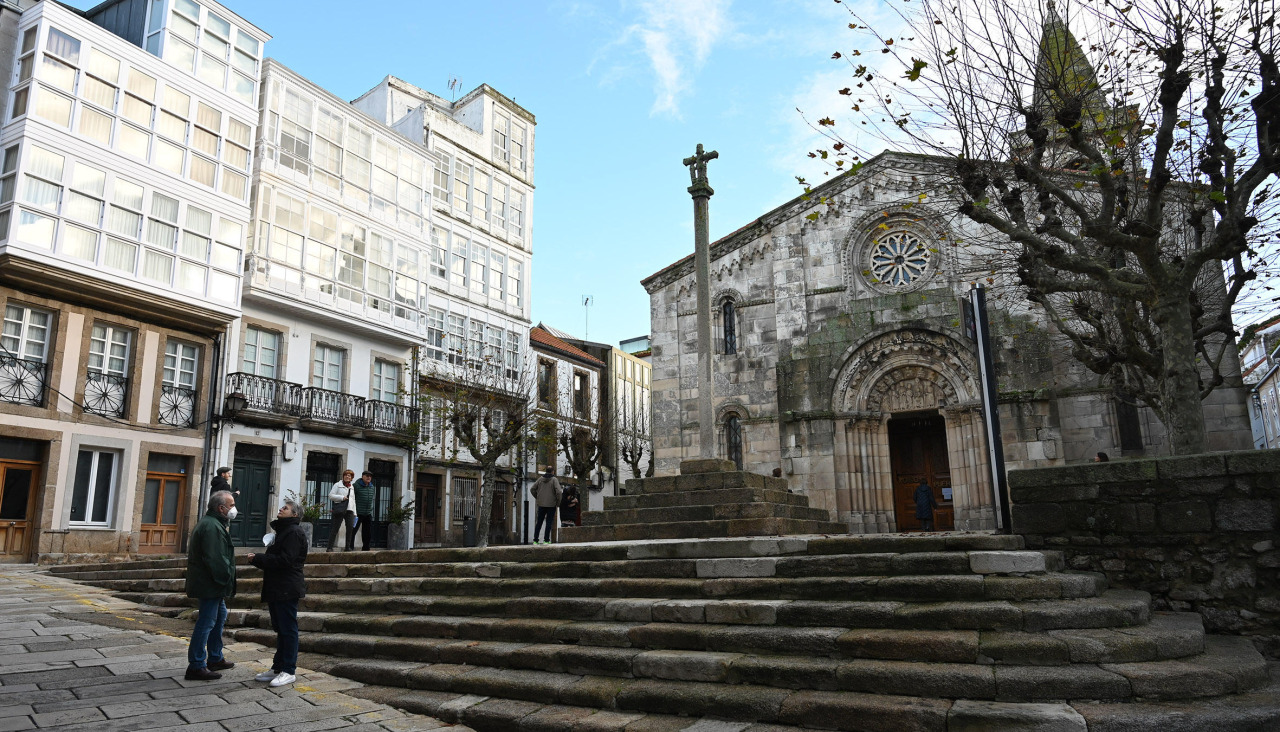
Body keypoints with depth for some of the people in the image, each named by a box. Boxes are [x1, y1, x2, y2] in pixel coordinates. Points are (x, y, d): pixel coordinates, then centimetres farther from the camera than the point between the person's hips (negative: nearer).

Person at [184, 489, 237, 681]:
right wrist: (226, 580, -19)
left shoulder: (215, 523, 16)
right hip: (210, 585, -12)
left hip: (214, 585, 12)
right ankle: (196, 667, -1)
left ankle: (215, 659, 33)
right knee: (206, 622, -7)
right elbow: (215, 559, -26)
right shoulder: (212, 527, -20)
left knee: (219, 617, 21)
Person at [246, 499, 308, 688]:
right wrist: (258, 559, 4)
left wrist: (258, 558, -15)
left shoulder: (294, 532, -12)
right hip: (276, 590, 10)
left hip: (287, 590, -10)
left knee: (288, 629, -5)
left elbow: (285, 559, -22)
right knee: (280, 630, 15)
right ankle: (278, 668, 22)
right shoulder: (283, 531, 22)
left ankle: (289, 671, -1)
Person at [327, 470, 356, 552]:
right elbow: (331, 496, -2)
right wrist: (342, 498, -12)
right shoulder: (337, 485, 6)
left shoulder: (352, 487, 21)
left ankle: (348, 547, 3)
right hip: (340, 509, -4)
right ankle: (330, 547, 0)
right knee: (335, 528, -4)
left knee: (350, 527, -6)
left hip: (349, 510, 5)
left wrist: (354, 513, 14)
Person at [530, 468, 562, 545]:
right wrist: (558, 502, -5)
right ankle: (546, 540, -1)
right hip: (551, 505, -4)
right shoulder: (554, 480, -7)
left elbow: (532, 489, 5)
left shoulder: (540, 479, 5)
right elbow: (558, 491, -17)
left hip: (541, 504, 4)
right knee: (549, 522, 3)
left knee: (539, 522, 10)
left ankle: (535, 540, 9)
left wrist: (537, 498, 11)